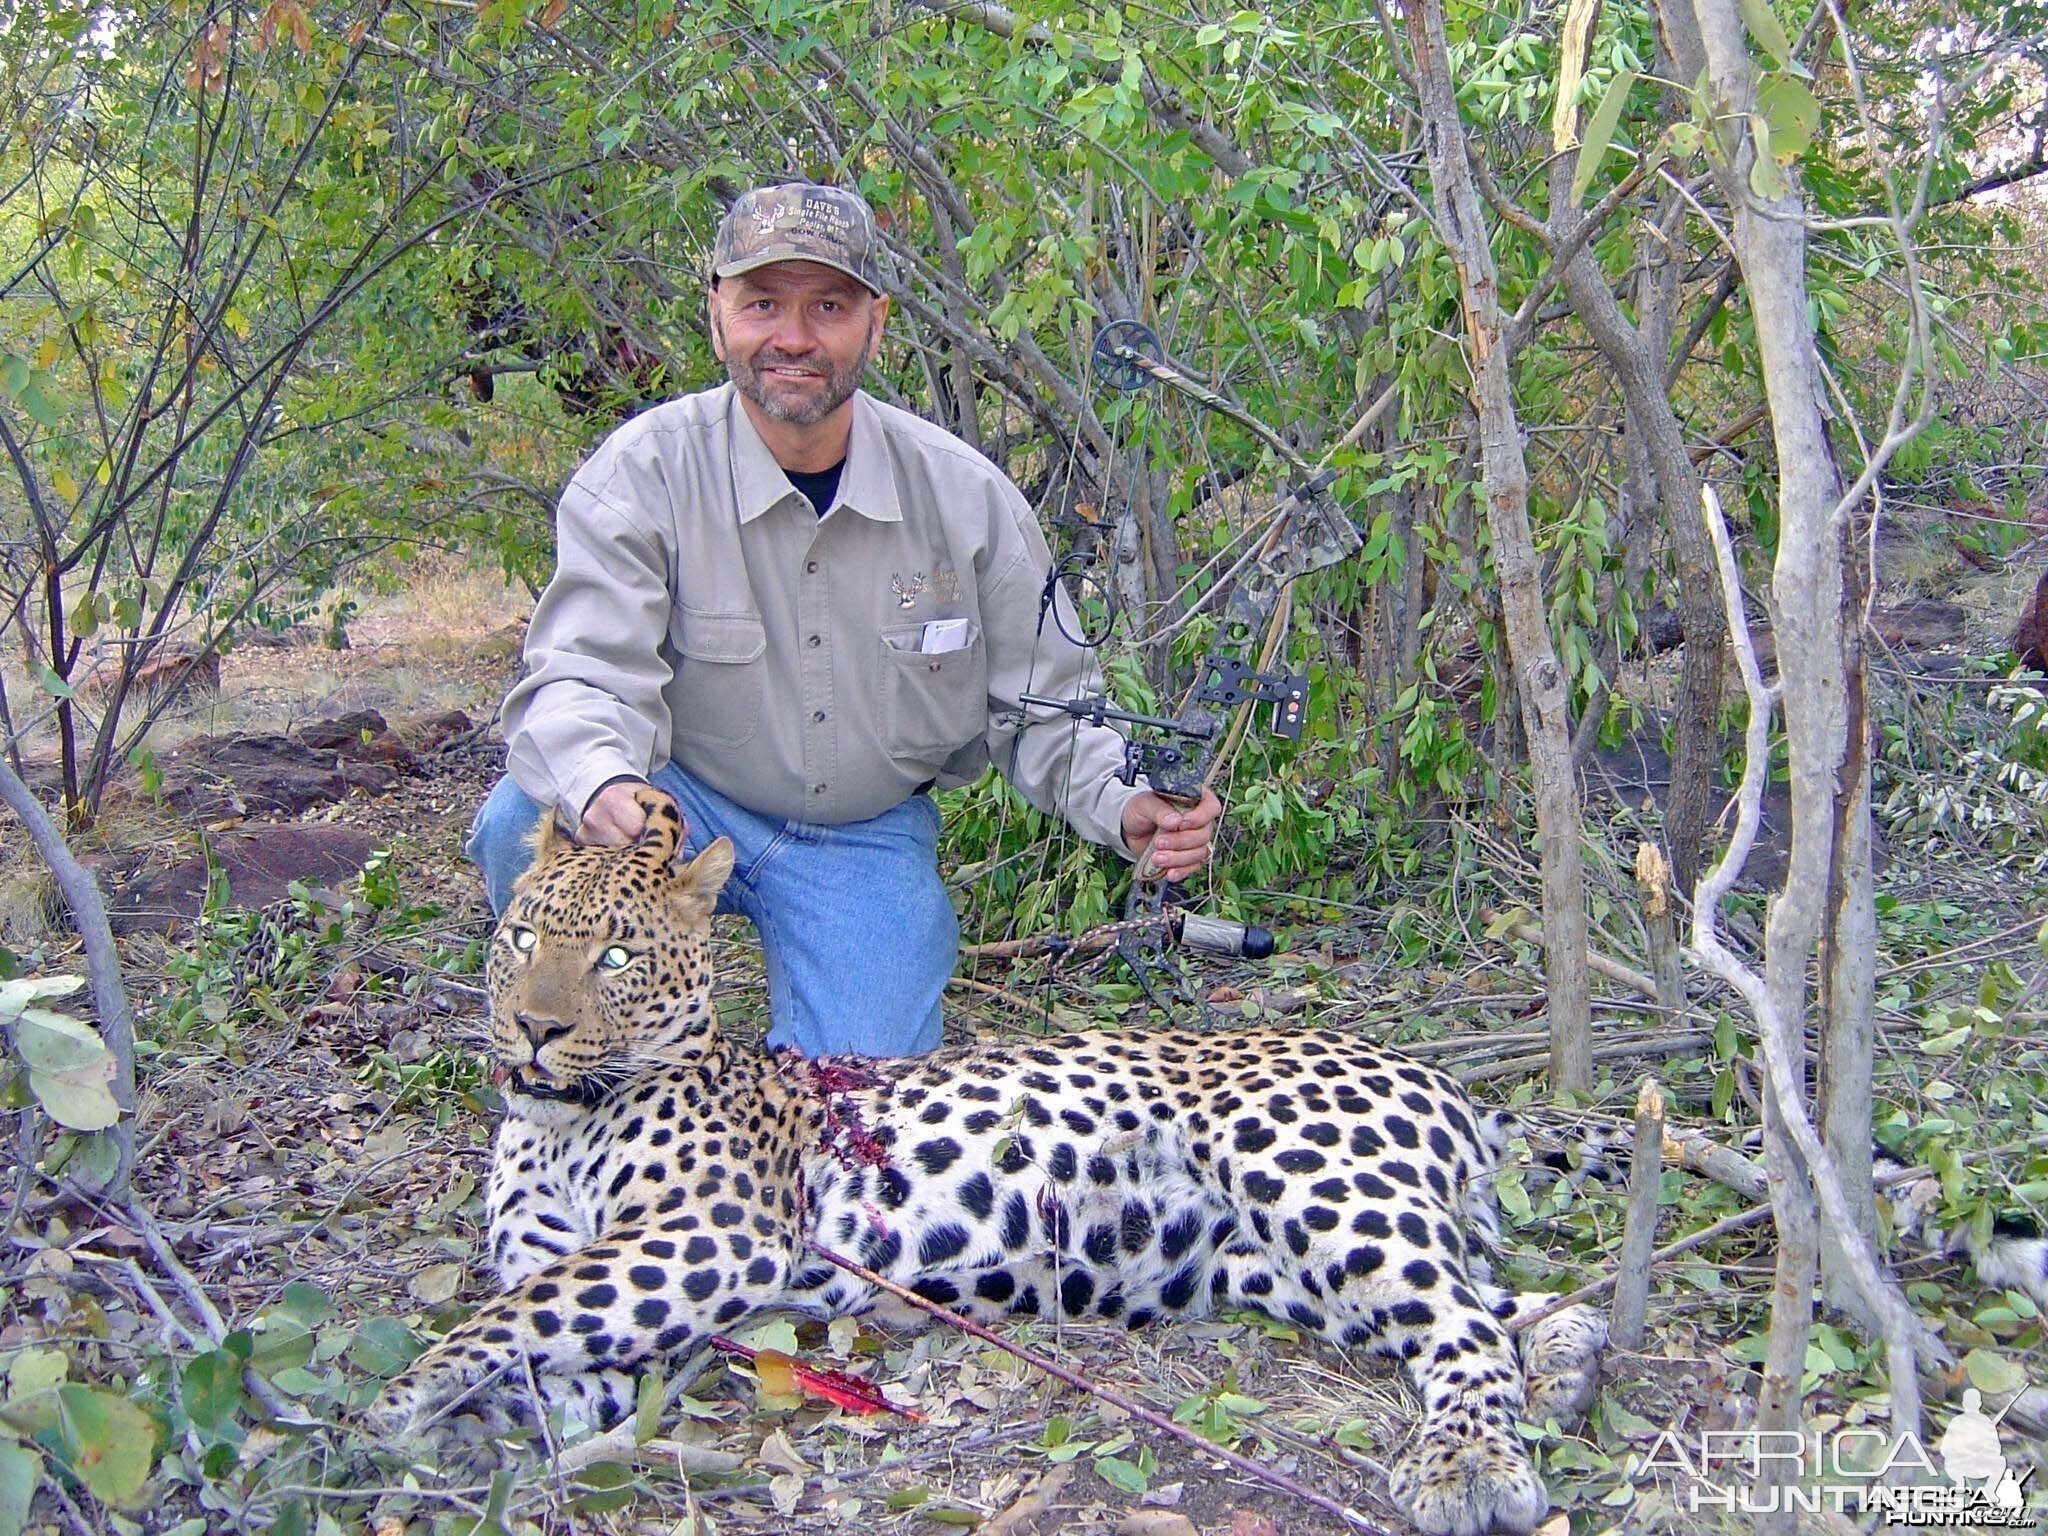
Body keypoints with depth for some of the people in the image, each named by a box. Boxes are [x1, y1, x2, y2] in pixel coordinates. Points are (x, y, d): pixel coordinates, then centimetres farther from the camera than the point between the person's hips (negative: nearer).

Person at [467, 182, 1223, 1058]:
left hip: (867, 838, 1)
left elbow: (1038, 706, -3)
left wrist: (1125, 808, -24)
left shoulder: (965, 494, -9)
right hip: (685, 804, 0)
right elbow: (584, 677, -24)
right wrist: (601, 784, -48)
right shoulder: (644, 473, -15)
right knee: (527, 819, -31)